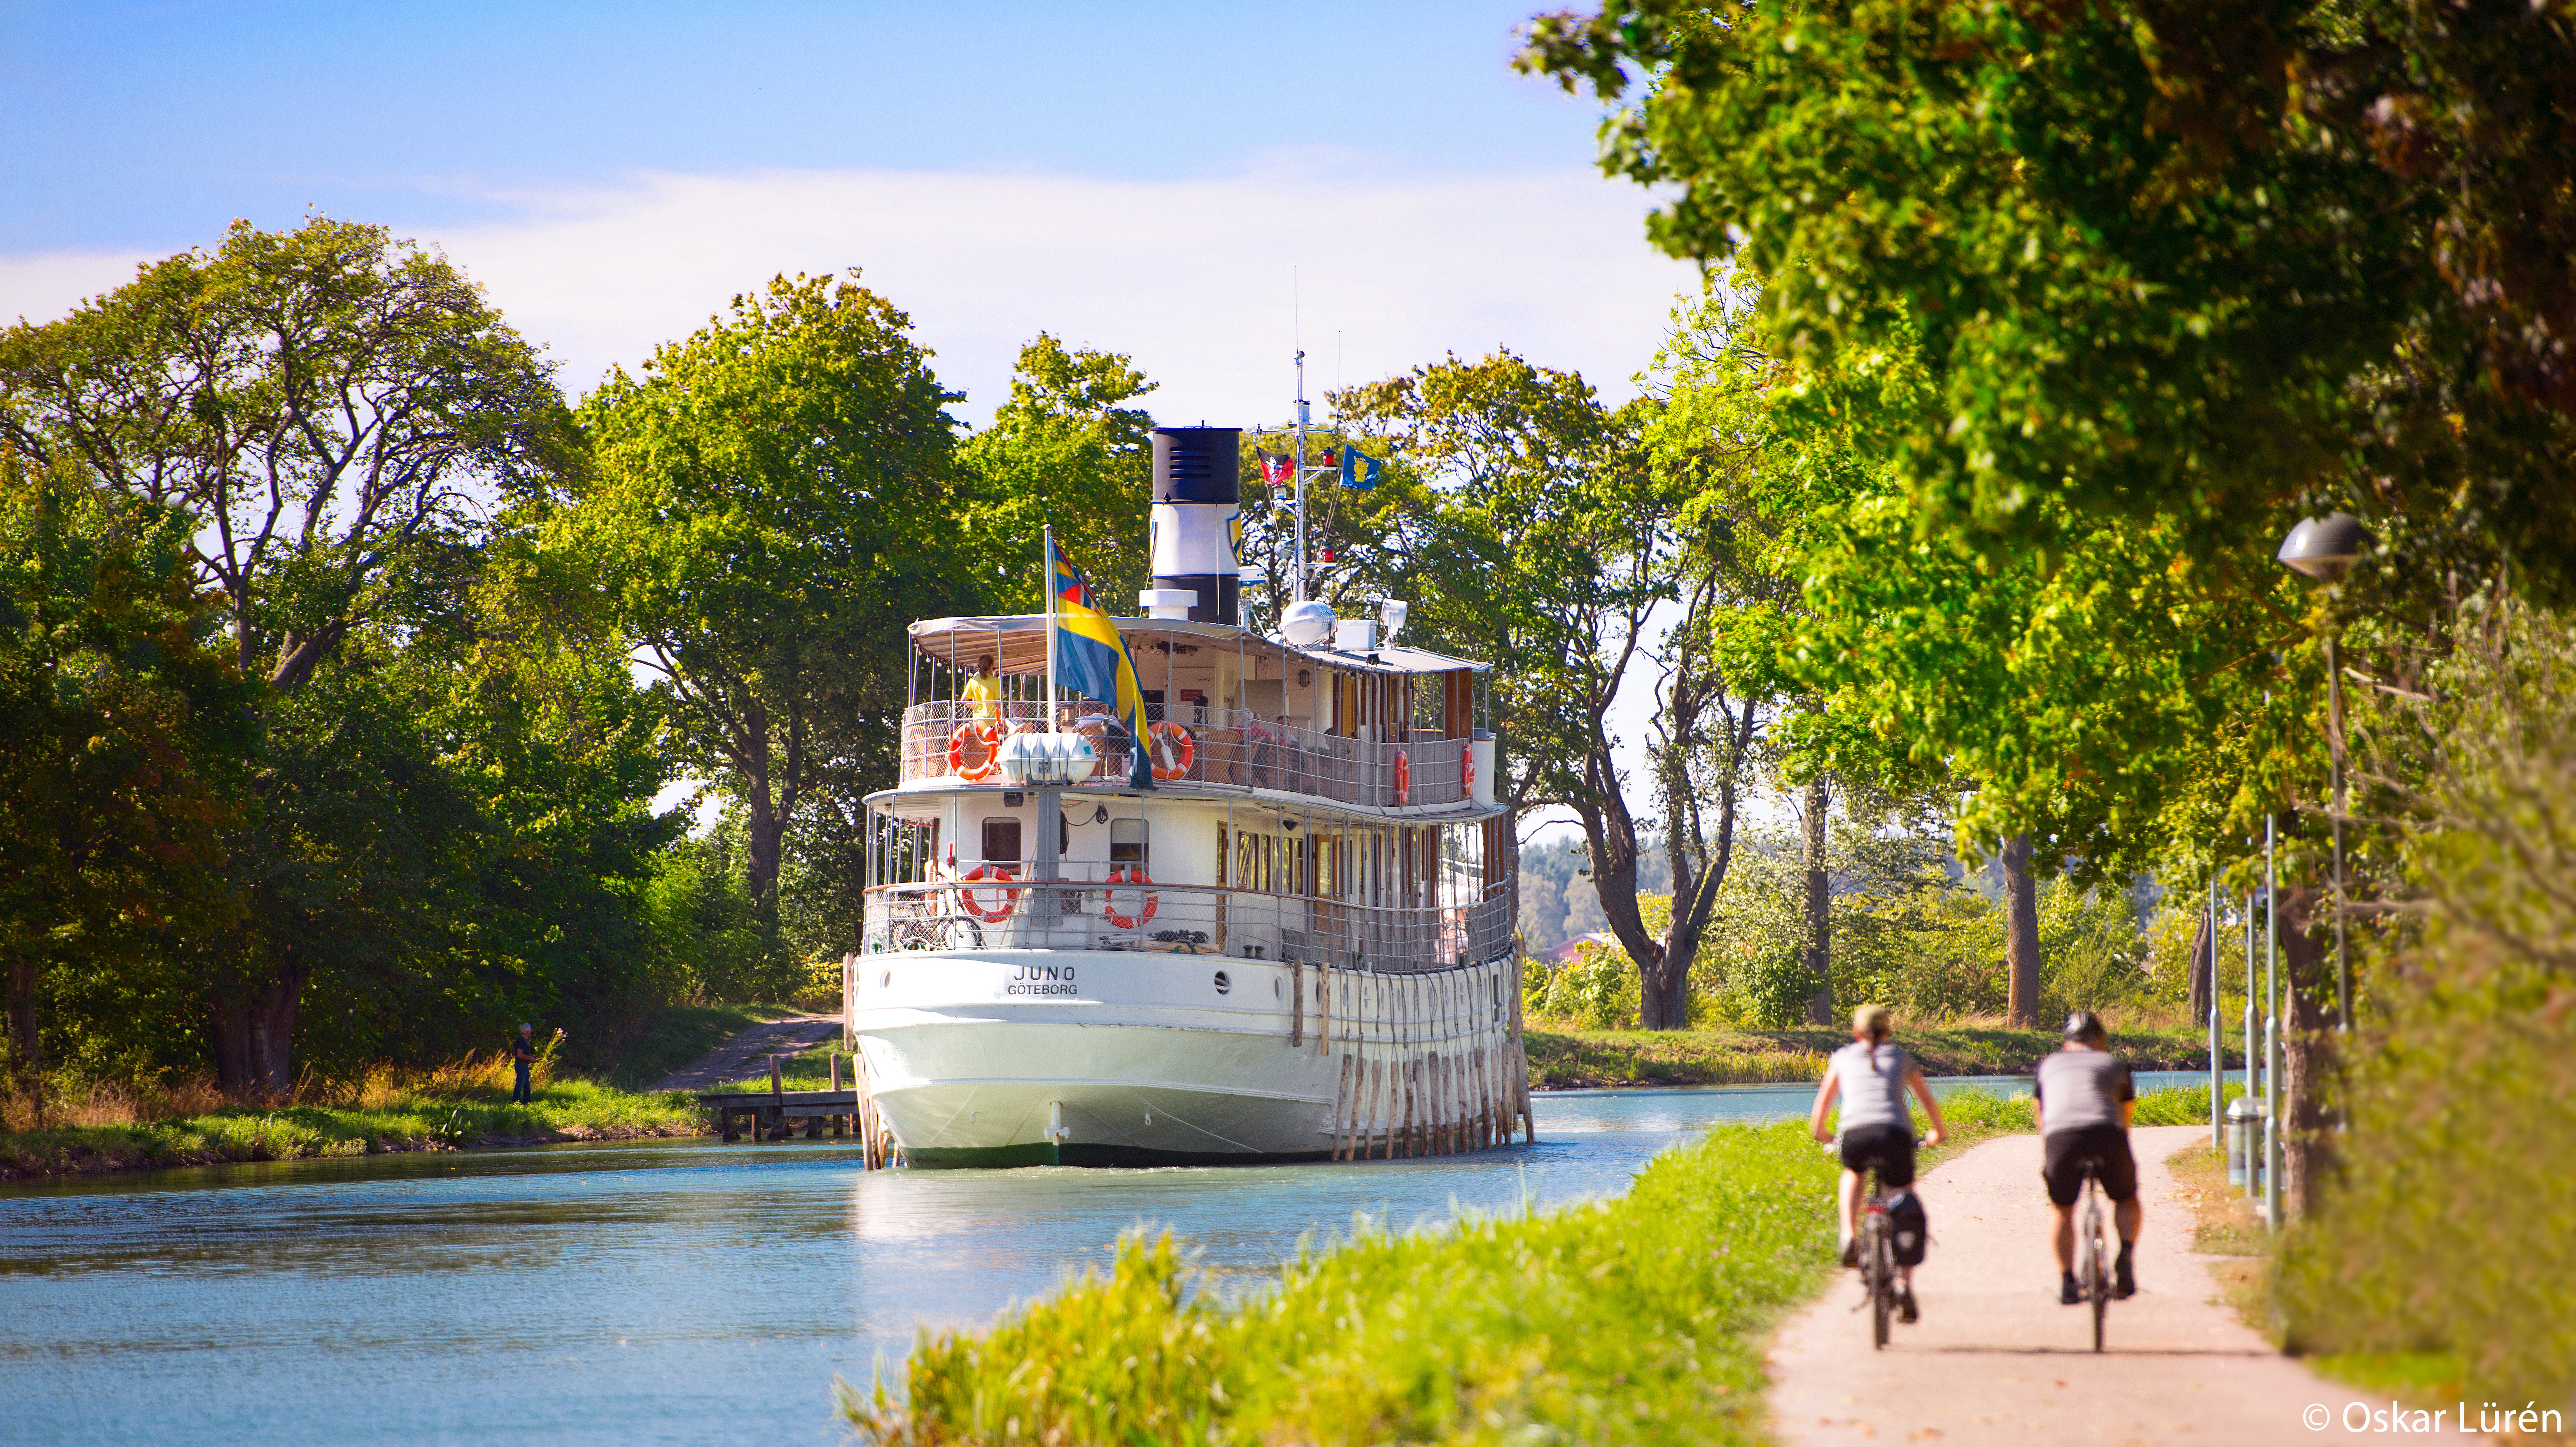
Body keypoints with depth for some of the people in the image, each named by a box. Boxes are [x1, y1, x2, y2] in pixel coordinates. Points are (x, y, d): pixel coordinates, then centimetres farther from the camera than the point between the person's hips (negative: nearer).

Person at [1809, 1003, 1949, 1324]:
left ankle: (1848, 1237, 11)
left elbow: (1824, 1100, 33)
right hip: (1896, 1134, 0)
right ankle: (1905, 1283, -6)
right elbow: (1929, 1101, 32)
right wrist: (1939, 1131, 50)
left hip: (1856, 1135, 0)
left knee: (1853, 1174, 35)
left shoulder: (1844, 1057, 24)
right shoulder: (1900, 1057, 24)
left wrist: (1819, 1130, 53)